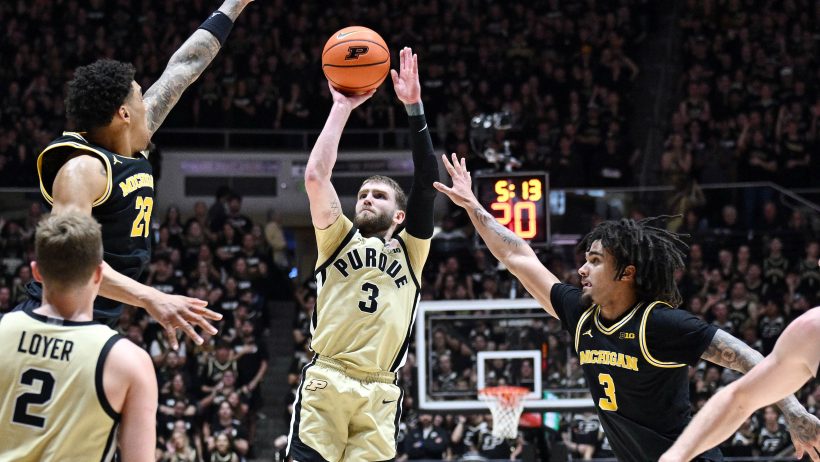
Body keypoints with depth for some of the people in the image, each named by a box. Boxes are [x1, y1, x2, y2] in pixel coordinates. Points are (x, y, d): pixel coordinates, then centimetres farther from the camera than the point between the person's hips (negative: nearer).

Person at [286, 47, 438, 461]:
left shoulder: (410, 251, 19)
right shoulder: (339, 239, 18)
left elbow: (427, 183, 7)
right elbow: (315, 177, 5)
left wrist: (413, 107, 1)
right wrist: (341, 108, 7)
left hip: (379, 395, 1)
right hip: (325, 383, -1)